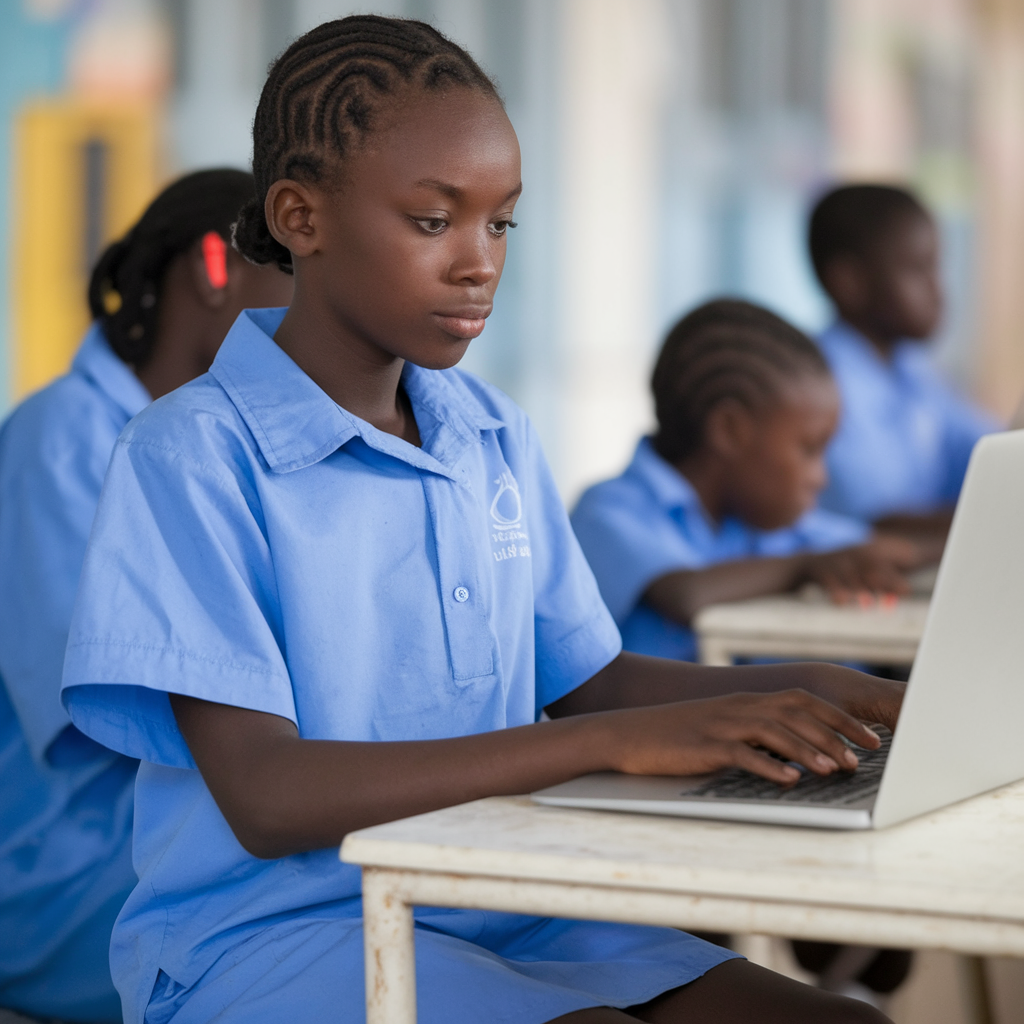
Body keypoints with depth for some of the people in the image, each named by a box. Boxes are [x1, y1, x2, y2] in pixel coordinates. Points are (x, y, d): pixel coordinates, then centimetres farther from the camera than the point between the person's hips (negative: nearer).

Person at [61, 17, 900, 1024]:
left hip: (503, 919, 6)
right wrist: (621, 740, -26)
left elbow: (584, 681, 18)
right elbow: (264, 799, -20)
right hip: (271, 936, -6)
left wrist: (808, 692, -2)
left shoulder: (497, 437, 10)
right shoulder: (193, 456, -11)